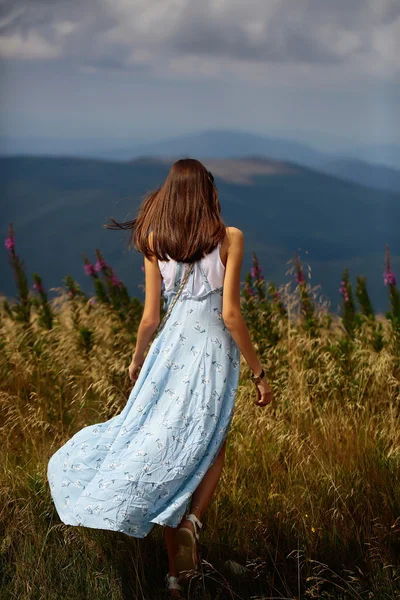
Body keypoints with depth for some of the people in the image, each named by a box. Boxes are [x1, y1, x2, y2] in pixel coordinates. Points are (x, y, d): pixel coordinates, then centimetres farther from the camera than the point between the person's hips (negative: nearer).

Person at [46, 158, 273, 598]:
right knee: (208, 448, 14)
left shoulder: (155, 241, 1)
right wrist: (258, 372, -2)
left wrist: (136, 361, 21)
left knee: (169, 447, 9)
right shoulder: (229, 238, -6)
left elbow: (150, 317, 3)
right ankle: (191, 521, -15)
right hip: (214, 350, -2)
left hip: (171, 348, 2)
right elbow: (230, 313, -10)